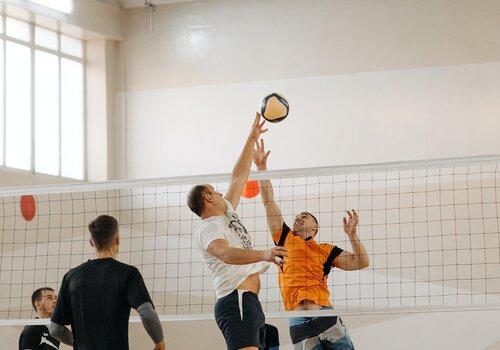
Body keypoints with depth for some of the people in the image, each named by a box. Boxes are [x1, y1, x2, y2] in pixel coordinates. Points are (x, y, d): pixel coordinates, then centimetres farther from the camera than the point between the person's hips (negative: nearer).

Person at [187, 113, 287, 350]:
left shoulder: (226, 214, 23)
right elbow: (226, 253, -27)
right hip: (236, 301, -10)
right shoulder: (208, 228, -6)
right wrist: (264, 255, -43)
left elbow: (238, 177, 31)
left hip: (249, 303, 10)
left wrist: (252, 139, 33)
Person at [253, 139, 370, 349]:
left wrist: (352, 234, 3)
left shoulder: (325, 250, 19)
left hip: (326, 316, 0)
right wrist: (261, 167, 15)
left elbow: (361, 262, 14)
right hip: (298, 323, 0)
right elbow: (269, 202, 17)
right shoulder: (286, 240, 19)